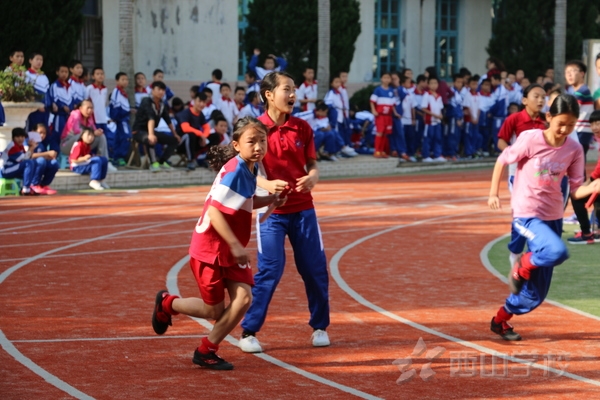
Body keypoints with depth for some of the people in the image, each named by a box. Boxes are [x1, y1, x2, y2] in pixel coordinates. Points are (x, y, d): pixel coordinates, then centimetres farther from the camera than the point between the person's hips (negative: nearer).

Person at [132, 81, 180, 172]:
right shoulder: (147, 102, -20)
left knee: (175, 140, 2)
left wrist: (175, 134, 20)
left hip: (151, 131, 8)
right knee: (151, 139, -41)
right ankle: (153, 163, -28)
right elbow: (151, 118, -38)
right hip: (139, 131, -8)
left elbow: (168, 121, 15)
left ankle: (162, 162, 7)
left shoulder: (162, 105, 3)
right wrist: (151, 134, -50)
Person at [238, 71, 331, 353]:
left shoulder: (302, 128, 4)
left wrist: (312, 178, -15)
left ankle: (319, 327, 22)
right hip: (271, 211, -4)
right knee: (269, 271, -9)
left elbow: (312, 165, 9)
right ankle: (249, 332, 2)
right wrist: (267, 185, -26)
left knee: (315, 269, 5)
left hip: (303, 209, 4)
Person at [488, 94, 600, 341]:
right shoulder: (531, 139, -13)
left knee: (535, 294, 7)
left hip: (553, 217, 5)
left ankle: (501, 320, 31)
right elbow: (502, 161, 0)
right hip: (526, 215, -5)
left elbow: (576, 191, -2)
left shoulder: (574, 151, -2)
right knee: (557, 252, -35)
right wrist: (494, 193, -2)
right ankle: (522, 266, -4)